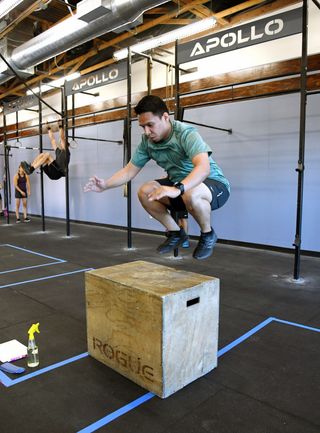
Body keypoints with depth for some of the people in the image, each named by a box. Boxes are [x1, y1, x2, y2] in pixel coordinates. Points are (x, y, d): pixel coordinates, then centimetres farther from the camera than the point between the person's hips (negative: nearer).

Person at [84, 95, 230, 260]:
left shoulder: (186, 134, -26)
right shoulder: (147, 141, -6)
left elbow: (203, 167, -42)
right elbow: (129, 170, 1)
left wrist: (177, 189, -57)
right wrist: (105, 185, -14)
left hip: (214, 183, -6)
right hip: (180, 184, 7)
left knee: (191, 194, -39)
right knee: (144, 192, -12)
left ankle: (208, 235, -8)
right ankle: (176, 233, 6)